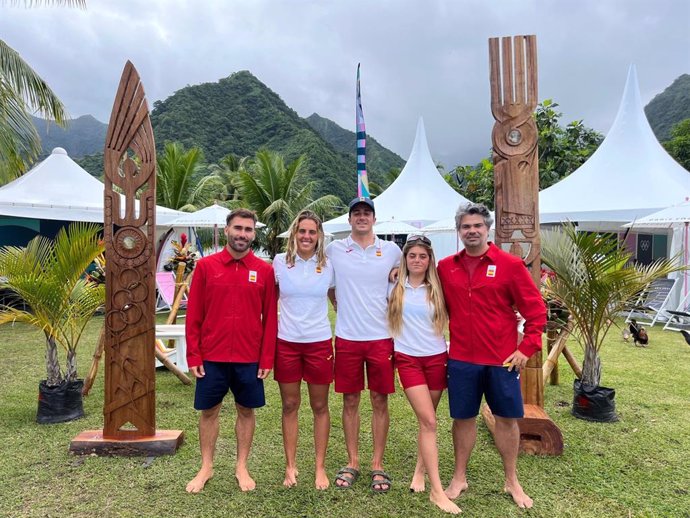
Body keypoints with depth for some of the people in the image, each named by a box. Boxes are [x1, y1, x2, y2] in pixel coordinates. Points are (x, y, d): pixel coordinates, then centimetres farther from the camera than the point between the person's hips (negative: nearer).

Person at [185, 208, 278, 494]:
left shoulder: (265, 270, -1)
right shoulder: (206, 265, -2)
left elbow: (270, 317, 0)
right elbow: (193, 315, -1)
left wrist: (267, 358, -3)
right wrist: (193, 355, -4)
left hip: (249, 358, 0)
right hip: (211, 357, 0)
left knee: (246, 411, 12)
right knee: (209, 411, 12)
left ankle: (242, 467, 30)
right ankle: (206, 468, 32)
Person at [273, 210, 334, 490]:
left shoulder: (328, 265, 0)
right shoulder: (280, 262, -1)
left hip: (319, 343, 0)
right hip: (286, 342, 0)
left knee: (320, 407, 10)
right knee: (290, 406, 11)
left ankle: (320, 467, 25)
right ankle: (290, 466, 28)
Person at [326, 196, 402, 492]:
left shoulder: (392, 251, 2)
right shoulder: (334, 249, 1)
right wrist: (341, 308, 6)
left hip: (382, 336, 0)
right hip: (347, 337, 0)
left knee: (379, 401, 7)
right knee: (350, 401, 10)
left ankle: (377, 465, 23)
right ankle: (352, 463, 25)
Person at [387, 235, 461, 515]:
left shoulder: (437, 288, 2)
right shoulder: (395, 287, 0)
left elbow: (449, 319, 8)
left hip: (436, 358, 2)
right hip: (407, 359, -2)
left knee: (426, 419, 12)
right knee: (428, 421, -8)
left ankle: (420, 469, 33)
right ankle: (437, 490, -3)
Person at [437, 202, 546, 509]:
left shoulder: (510, 265, -6)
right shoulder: (446, 267, 1)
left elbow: (535, 309, -4)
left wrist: (527, 348, -8)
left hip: (502, 359, -1)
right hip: (461, 359, 2)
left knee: (507, 418, 11)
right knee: (463, 418, 12)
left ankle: (512, 481, 31)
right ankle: (459, 478, 30)